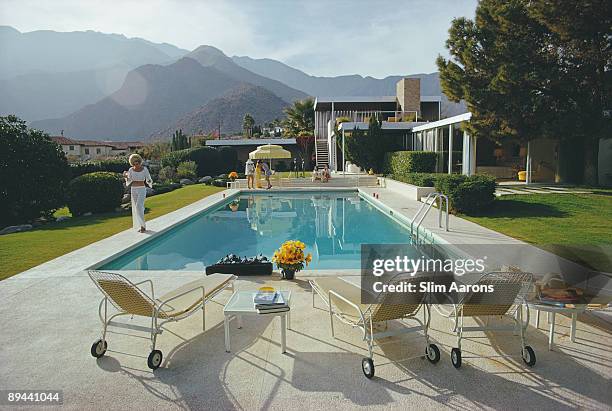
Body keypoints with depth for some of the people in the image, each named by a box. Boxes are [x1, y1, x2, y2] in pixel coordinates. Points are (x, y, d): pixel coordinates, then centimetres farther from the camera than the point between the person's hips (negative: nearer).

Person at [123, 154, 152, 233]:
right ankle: (142, 226, 16)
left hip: (142, 190, -4)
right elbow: (129, 181, 5)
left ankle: (143, 226, -8)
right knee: (136, 208, 5)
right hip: (133, 190, 4)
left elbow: (148, 180, -3)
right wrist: (125, 177, -15)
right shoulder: (131, 170, 1)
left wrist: (150, 182, -27)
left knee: (139, 207, -17)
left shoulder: (145, 169, -8)